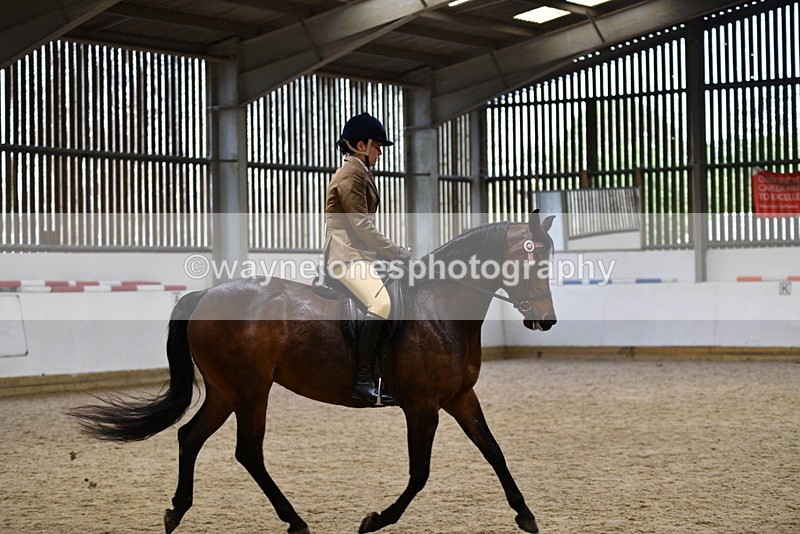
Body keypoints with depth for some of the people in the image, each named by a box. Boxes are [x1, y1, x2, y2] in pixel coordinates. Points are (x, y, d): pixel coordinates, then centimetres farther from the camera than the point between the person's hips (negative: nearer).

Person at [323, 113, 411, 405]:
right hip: (347, 255, -11)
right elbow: (361, 226, -16)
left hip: (359, 255, 11)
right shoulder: (351, 174, -9)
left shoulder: (360, 173, 23)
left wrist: (391, 252, 15)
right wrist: (395, 251, -13)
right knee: (382, 302, -31)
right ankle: (363, 379, -32)